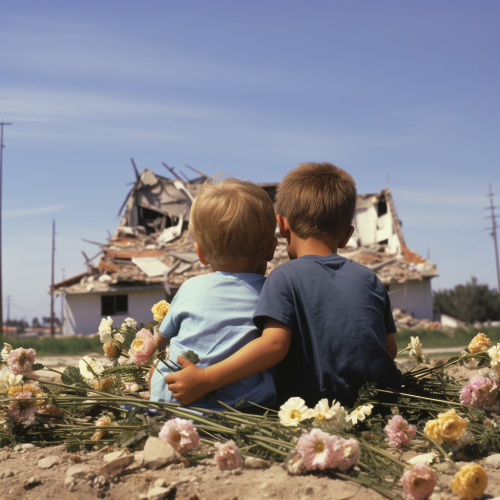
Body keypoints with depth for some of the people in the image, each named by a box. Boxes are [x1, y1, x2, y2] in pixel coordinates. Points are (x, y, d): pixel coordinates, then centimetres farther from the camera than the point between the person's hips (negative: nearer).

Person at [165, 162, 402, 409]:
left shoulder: (285, 277, -7)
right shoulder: (370, 279, 7)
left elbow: (274, 343, -20)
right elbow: (390, 349, 11)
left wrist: (205, 379, -20)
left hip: (315, 407, -4)